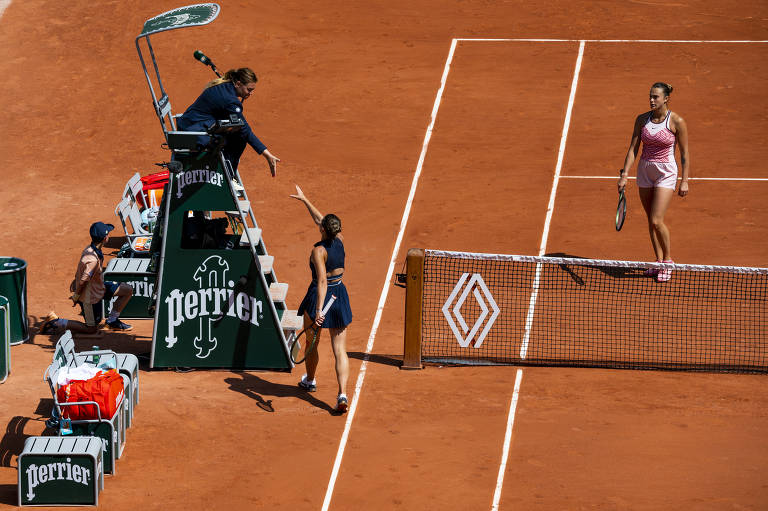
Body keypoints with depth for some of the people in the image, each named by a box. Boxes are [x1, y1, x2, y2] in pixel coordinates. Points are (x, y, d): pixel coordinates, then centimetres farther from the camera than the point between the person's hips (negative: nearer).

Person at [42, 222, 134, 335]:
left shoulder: (90, 249, -6)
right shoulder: (93, 259, -35)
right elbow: (82, 281, -26)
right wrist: (76, 296, -11)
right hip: (90, 296, -9)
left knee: (128, 290, 9)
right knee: (92, 329, 5)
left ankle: (112, 321, 21)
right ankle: (56, 323, 6)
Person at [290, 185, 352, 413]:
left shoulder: (319, 250, -19)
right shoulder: (340, 241, -1)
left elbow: (322, 281, -27)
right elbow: (319, 219, 15)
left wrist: (319, 309, -31)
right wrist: (305, 200, 26)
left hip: (320, 297, -5)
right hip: (340, 295, 5)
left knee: (312, 343, 22)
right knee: (340, 350, 0)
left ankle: (310, 380, 43)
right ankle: (342, 393, -14)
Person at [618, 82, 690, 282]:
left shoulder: (677, 121, -11)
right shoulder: (642, 119, 1)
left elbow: (685, 154, -6)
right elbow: (633, 149, 1)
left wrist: (684, 181, -8)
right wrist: (624, 174, -8)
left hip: (666, 172, -5)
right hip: (645, 171, 5)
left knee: (657, 221, -13)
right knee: (651, 221, 9)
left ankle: (668, 260, 7)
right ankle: (659, 262, 21)